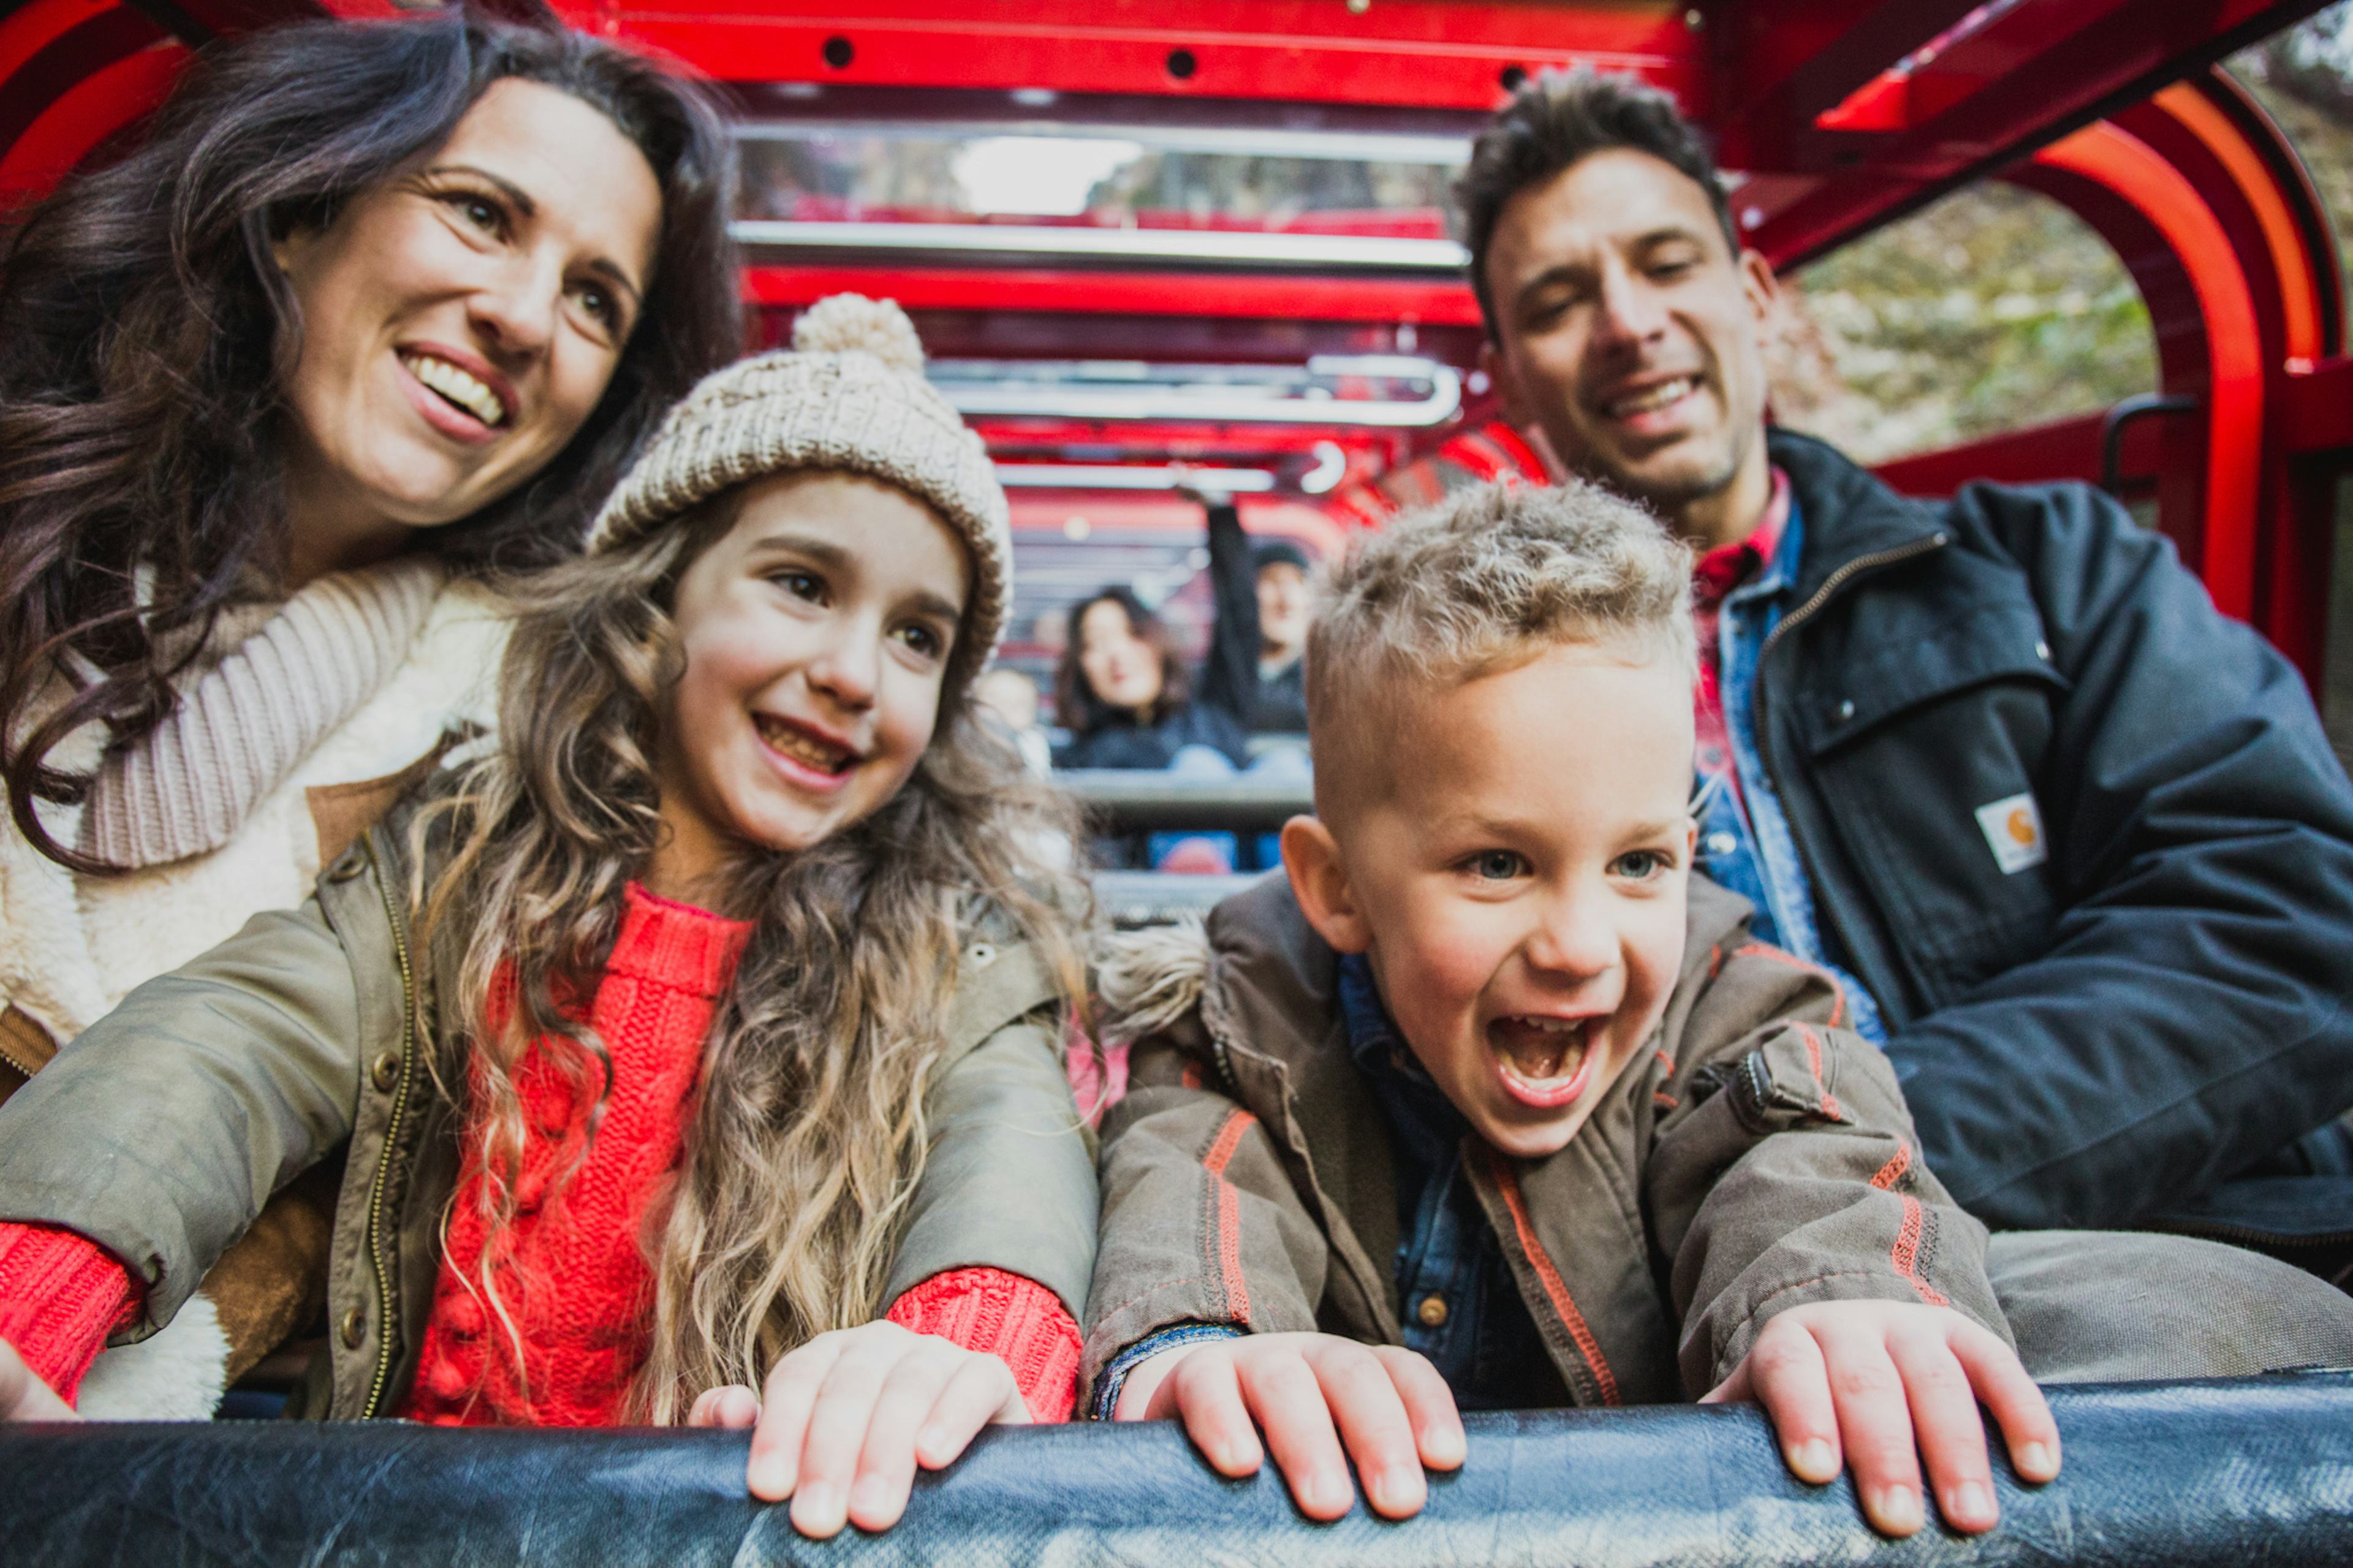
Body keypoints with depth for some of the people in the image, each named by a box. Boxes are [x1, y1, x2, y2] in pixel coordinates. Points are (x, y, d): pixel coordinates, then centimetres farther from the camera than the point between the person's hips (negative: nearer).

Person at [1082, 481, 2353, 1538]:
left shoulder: (1727, 1018, -9)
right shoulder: (1239, 1022, -11)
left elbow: (1796, 1178, -27)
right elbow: (1191, 1190, -29)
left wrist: (1826, 1304, -53)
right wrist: (1188, 1347, -54)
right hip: (1364, 1498, 0)